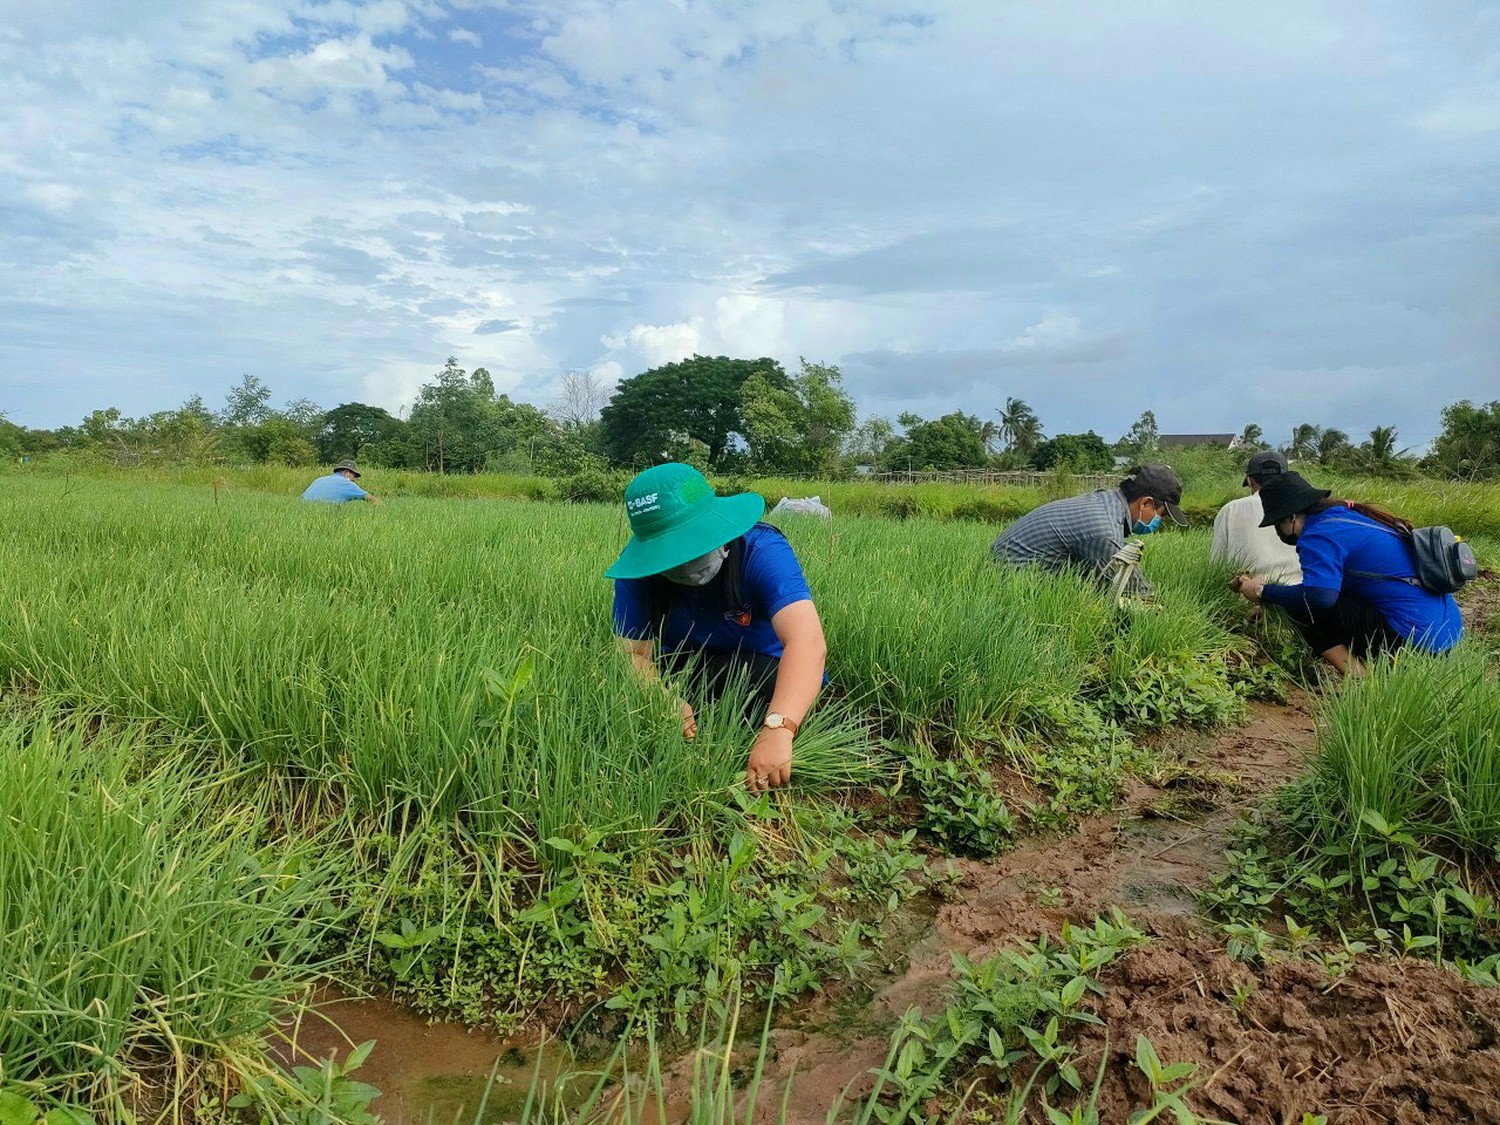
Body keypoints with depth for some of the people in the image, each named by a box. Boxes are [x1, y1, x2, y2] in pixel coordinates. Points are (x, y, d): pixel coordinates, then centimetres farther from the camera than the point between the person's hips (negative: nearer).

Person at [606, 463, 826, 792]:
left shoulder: (763, 552, -30)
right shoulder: (640, 569, -19)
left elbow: (808, 642, -45)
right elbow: (634, 654, -23)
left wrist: (777, 729, -61)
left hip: (767, 671, -3)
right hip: (683, 670, 3)